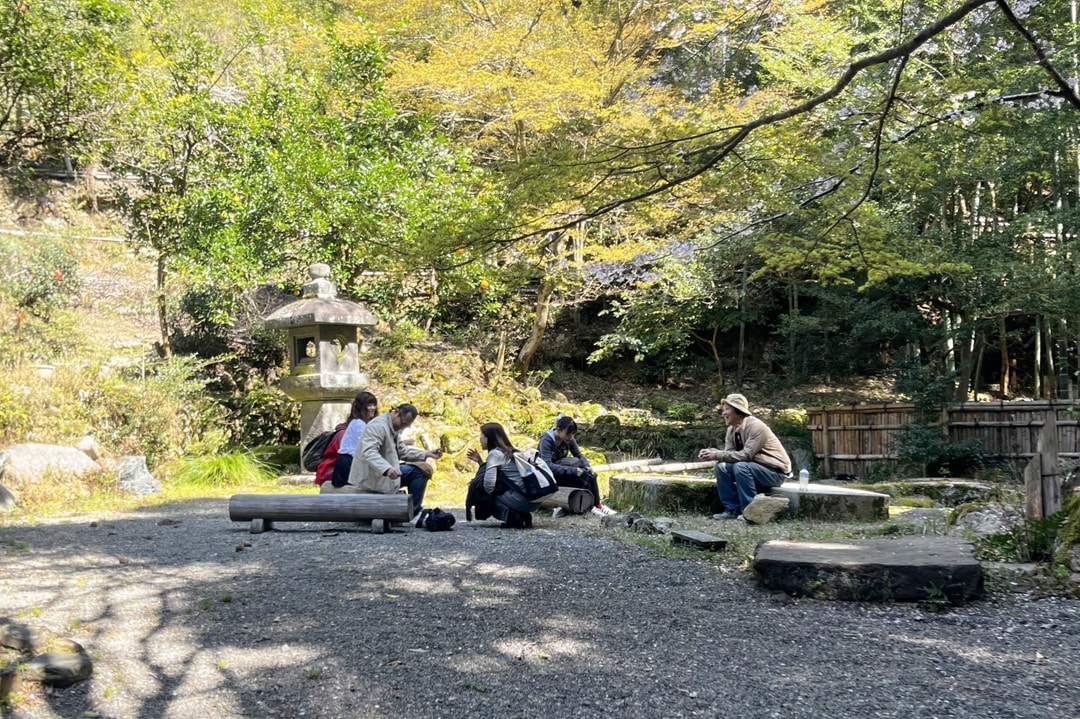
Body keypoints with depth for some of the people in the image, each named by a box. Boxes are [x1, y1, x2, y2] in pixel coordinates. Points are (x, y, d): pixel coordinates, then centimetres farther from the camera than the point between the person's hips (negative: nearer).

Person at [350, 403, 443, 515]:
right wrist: (387, 469, -50)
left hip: (387, 470, 10)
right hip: (371, 476, -10)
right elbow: (369, 452, -34)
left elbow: (402, 451, 17)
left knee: (419, 472, 5)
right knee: (417, 472, -12)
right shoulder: (378, 426, -21)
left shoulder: (394, 428, 11)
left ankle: (413, 514, 7)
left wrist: (427, 454, 5)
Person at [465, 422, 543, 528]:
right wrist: (480, 462, 21)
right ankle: (521, 516, 10)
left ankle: (513, 517, -6)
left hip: (522, 499, -8)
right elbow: (494, 477, 27)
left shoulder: (494, 453, -5)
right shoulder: (509, 451, 20)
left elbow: (489, 486, -13)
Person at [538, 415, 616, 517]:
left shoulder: (569, 439, -3)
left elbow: (579, 455, 11)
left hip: (562, 472, 6)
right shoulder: (546, 439, -22)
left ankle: (596, 505, -9)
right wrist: (572, 470, -35)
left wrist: (587, 467, -11)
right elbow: (547, 465, -31)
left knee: (590, 475, -18)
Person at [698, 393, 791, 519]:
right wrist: (712, 452, -21)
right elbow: (729, 453, -2)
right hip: (753, 468, 8)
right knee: (721, 467, -10)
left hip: (775, 472, -8)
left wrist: (717, 455, -31)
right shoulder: (732, 429, 2)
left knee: (740, 466, -31)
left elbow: (746, 455, -29)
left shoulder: (756, 427, -22)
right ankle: (733, 509, -4)